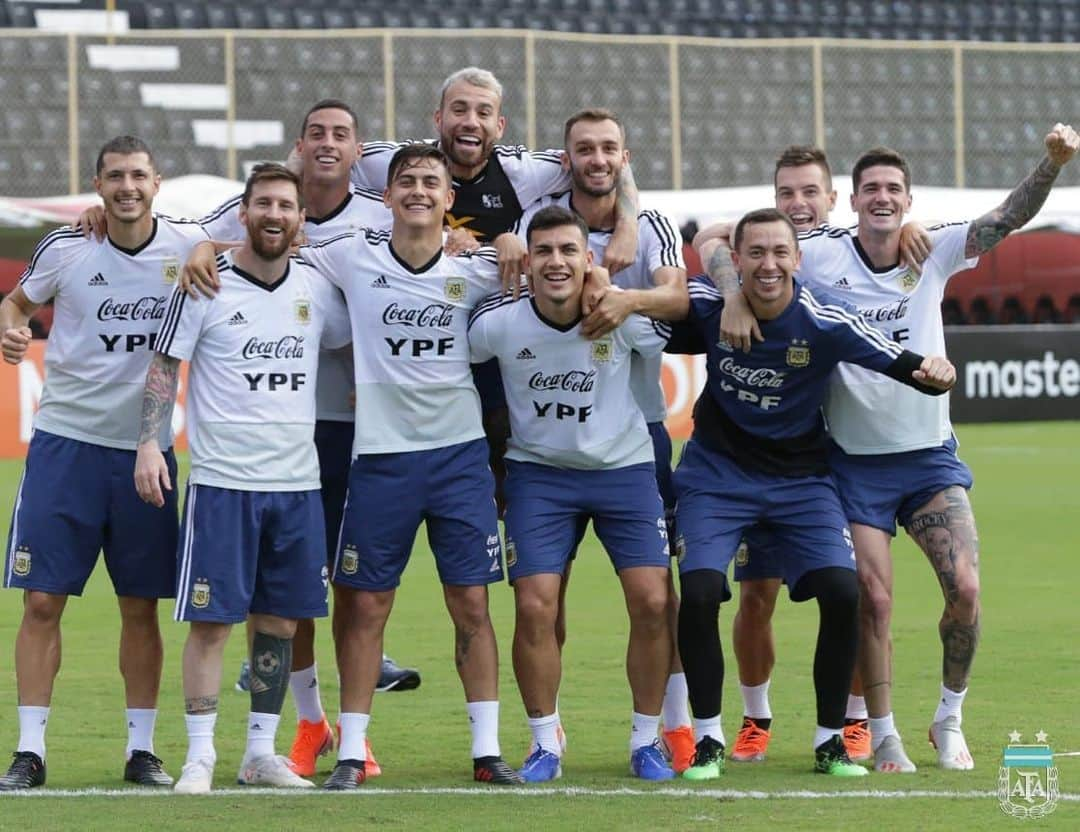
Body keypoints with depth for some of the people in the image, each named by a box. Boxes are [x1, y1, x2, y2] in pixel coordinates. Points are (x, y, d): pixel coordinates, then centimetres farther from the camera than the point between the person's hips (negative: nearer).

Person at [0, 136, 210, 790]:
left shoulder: (189, 247, -2)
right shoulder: (65, 248, -1)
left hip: (146, 449, 1)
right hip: (66, 440, -1)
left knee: (141, 608, 6)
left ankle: (142, 748, 16)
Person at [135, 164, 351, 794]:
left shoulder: (317, 289, 7)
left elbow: (352, 345, 23)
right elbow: (164, 367, 0)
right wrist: (149, 443, -9)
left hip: (298, 481, 4)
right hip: (223, 480, -4)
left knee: (280, 620, 7)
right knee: (212, 619, -5)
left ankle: (261, 753, 15)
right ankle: (200, 756, 0)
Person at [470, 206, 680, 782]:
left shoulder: (624, 316, -17)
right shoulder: (497, 323, -16)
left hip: (624, 469, 0)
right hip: (539, 471, 0)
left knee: (652, 603, -9)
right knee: (534, 607, -10)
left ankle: (645, 742, 9)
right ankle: (545, 745, 9)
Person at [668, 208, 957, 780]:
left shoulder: (824, 324, -17)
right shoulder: (705, 307, -13)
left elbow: (906, 366, -19)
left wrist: (932, 372, -41)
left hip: (800, 478, 0)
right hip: (717, 475, 0)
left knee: (842, 592, -15)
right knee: (698, 593, -18)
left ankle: (830, 741, 3)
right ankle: (708, 739, 1)